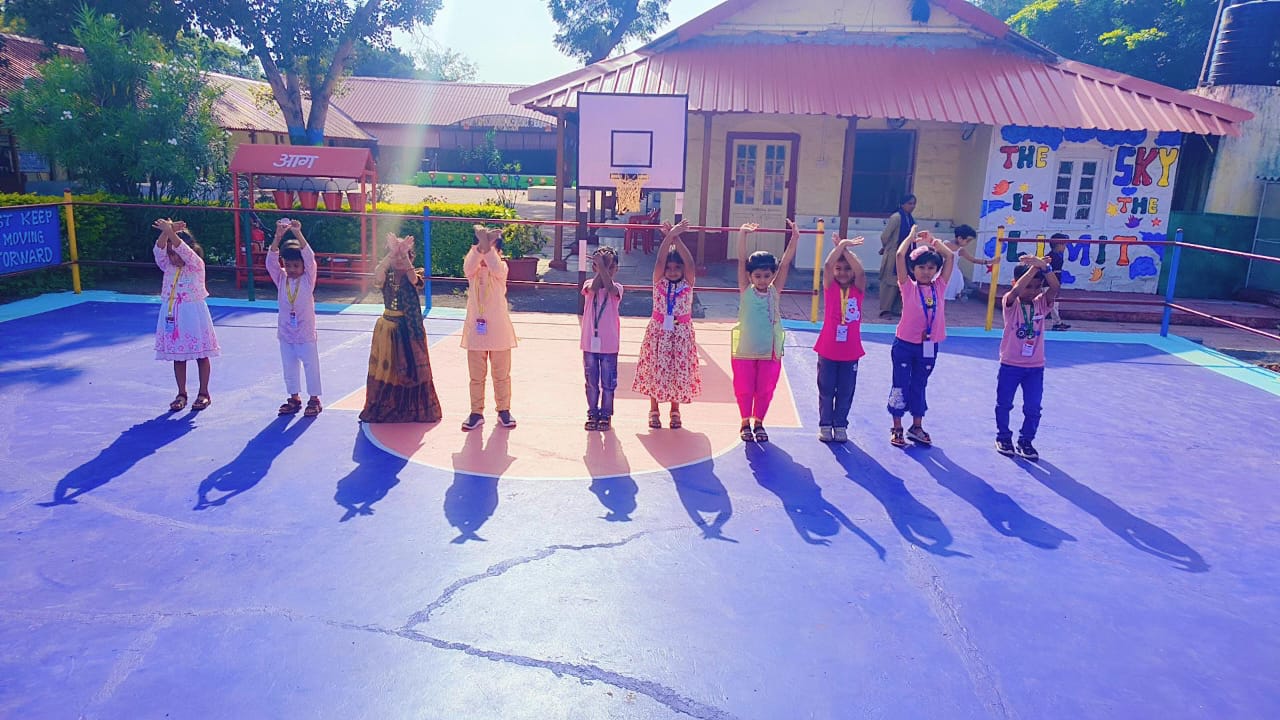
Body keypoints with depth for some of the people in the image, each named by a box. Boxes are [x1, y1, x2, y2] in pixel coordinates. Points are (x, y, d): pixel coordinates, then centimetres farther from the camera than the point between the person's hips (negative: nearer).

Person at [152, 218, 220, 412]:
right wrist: (166, 232, -24)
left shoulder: (197, 265, -7)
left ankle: (204, 393, 15)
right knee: (177, 356, 9)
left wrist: (170, 232, -32)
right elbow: (159, 250, -11)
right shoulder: (168, 266, 5)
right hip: (172, 315, 5)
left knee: (201, 355, 4)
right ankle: (181, 394, 19)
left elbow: (184, 251, -24)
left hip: (193, 315, -4)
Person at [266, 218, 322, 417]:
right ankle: (294, 398, 24)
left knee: (311, 366, 3)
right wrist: (278, 236, -25)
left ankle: (314, 399, 14)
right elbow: (271, 261, -13)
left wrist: (298, 234, -31)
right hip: (285, 333, 4)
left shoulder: (308, 279, -7)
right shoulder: (281, 280, 0)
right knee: (289, 368, 12)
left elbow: (310, 257, -21)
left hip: (306, 333, -4)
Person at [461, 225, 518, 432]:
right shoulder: (473, 269, 0)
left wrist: (489, 246, -35)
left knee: (501, 374, 9)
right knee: (476, 376, 9)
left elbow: (496, 269, -28)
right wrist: (480, 246, -36)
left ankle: (503, 410, 23)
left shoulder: (501, 267, -3)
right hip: (475, 330, 2)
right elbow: (468, 267, -25)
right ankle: (476, 413, 20)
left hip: (498, 331, -1)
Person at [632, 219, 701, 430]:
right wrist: (668, 236, -27)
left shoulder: (688, 283, -3)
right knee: (656, 368, 5)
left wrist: (677, 238, -24)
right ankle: (654, 410, 21)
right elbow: (659, 261, -19)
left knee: (679, 369, 5)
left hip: (681, 333, 0)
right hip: (658, 331, 0)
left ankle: (675, 410, 22)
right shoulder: (659, 281, -3)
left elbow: (690, 263, -19)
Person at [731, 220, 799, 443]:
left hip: (770, 351, 1)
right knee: (744, 388, 8)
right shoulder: (746, 290, -4)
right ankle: (745, 423, 26)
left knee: (765, 389, 10)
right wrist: (742, 234, -24)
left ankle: (759, 423, 27)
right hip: (745, 350, -1)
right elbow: (741, 261, -13)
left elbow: (785, 263, -10)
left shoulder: (775, 291, -1)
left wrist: (795, 237, -20)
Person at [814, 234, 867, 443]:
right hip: (828, 349, -1)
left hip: (850, 351, 1)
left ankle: (840, 425, 24)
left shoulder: (858, 288, 0)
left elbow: (860, 271, -19)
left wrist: (846, 249, -18)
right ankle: (825, 424, 22)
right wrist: (841, 245, -21)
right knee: (826, 390, 9)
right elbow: (827, 265, -20)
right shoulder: (830, 286, -3)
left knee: (846, 391, 10)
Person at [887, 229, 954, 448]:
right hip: (904, 344, -3)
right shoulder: (908, 287, -7)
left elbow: (950, 256, 1)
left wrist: (932, 240, 6)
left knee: (919, 386, 16)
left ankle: (917, 426, 27)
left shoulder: (939, 286, 3)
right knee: (901, 386, 5)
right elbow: (900, 255, -15)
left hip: (929, 346, 3)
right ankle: (897, 428, 16)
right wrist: (912, 236, -3)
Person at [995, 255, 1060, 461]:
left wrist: (1044, 267, -34)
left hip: (1035, 366, 2)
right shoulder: (1010, 303, -10)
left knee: (1033, 408, 4)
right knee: (1004, 404, 12)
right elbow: (1016, 290, -32)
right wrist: (1034, 267, -34)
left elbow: (1055, 288, -20)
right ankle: (1003, 437, 30)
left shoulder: (1041, 304, -2)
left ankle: (1026, 441, 21)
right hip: (1010, 364, -2)